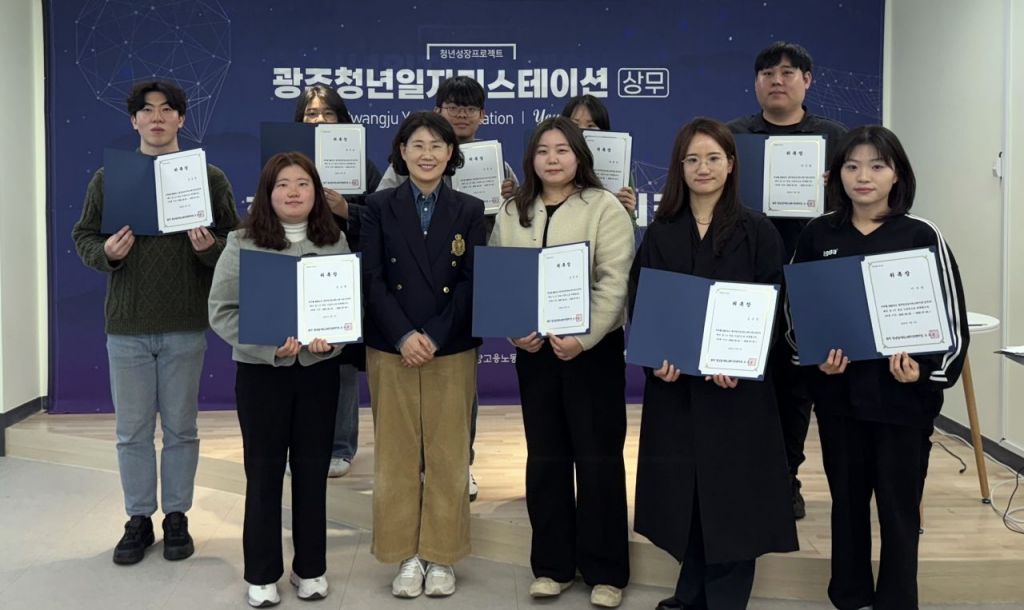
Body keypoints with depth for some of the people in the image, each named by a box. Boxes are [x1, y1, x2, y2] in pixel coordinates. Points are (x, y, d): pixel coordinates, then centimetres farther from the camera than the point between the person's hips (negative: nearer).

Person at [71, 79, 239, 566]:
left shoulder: (210, 178, 2)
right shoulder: (108, 178, 6)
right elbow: (83, 237, 8)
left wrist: (210, 247, -18)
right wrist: (104, 252, -13)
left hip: (186, 325, -1)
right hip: (126, 325, 1)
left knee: (181, 428, 8)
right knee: (132, 430, 8)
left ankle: (176, 517, 21)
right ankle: (138, 520, 21)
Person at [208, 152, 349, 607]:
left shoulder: (336, 243, 4)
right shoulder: (243, 244, -4)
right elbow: (222, 311, -7)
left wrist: (332, 339, -15)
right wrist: (269, 347, -19)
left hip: (320, 370, 2)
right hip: (260, 370, -2)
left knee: (313, 470, 10)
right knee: (264, 472, 6)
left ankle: (310, 568, 24)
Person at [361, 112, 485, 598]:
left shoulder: (469, 210, 6)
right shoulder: (379, 207, 4)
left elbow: (471, 283, -1)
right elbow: (373, 280, -3)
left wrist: (434, 337, -13)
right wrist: (404, 336, -15)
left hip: (452, 350, 0)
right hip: (390, 349, 0)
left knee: (448, 456, 5)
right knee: (396, 455, 5)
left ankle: (441, 556, 17)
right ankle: (407, 555, 17)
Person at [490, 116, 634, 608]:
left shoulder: (604, 207, -4)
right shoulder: (512, 212, 10)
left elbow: (613, 282, -11)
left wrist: (583, 338, -20)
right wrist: (515, 330, -8)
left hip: (593, 347, -4)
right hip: (533, 348, 4)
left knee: (598, 457, 1)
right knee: (545, 456, 10)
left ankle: (604, 570, 14)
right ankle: (553, 564, 22)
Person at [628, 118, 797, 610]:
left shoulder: (757, 232, 0)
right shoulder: (660, 233, 8)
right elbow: (639, 304, 4)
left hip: (736, 386, -3)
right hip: (673, 383, 3)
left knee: (731, 494, 2)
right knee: (682, 490, 9)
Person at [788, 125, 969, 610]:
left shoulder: (922, 236, -3)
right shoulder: (817, 235, 3)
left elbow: (952, 320, -3)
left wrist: (923, 370, -17)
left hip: (904, 397, -2)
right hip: (838, 394, 2)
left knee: (899, 509, 6)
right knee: (847, 501, 15)